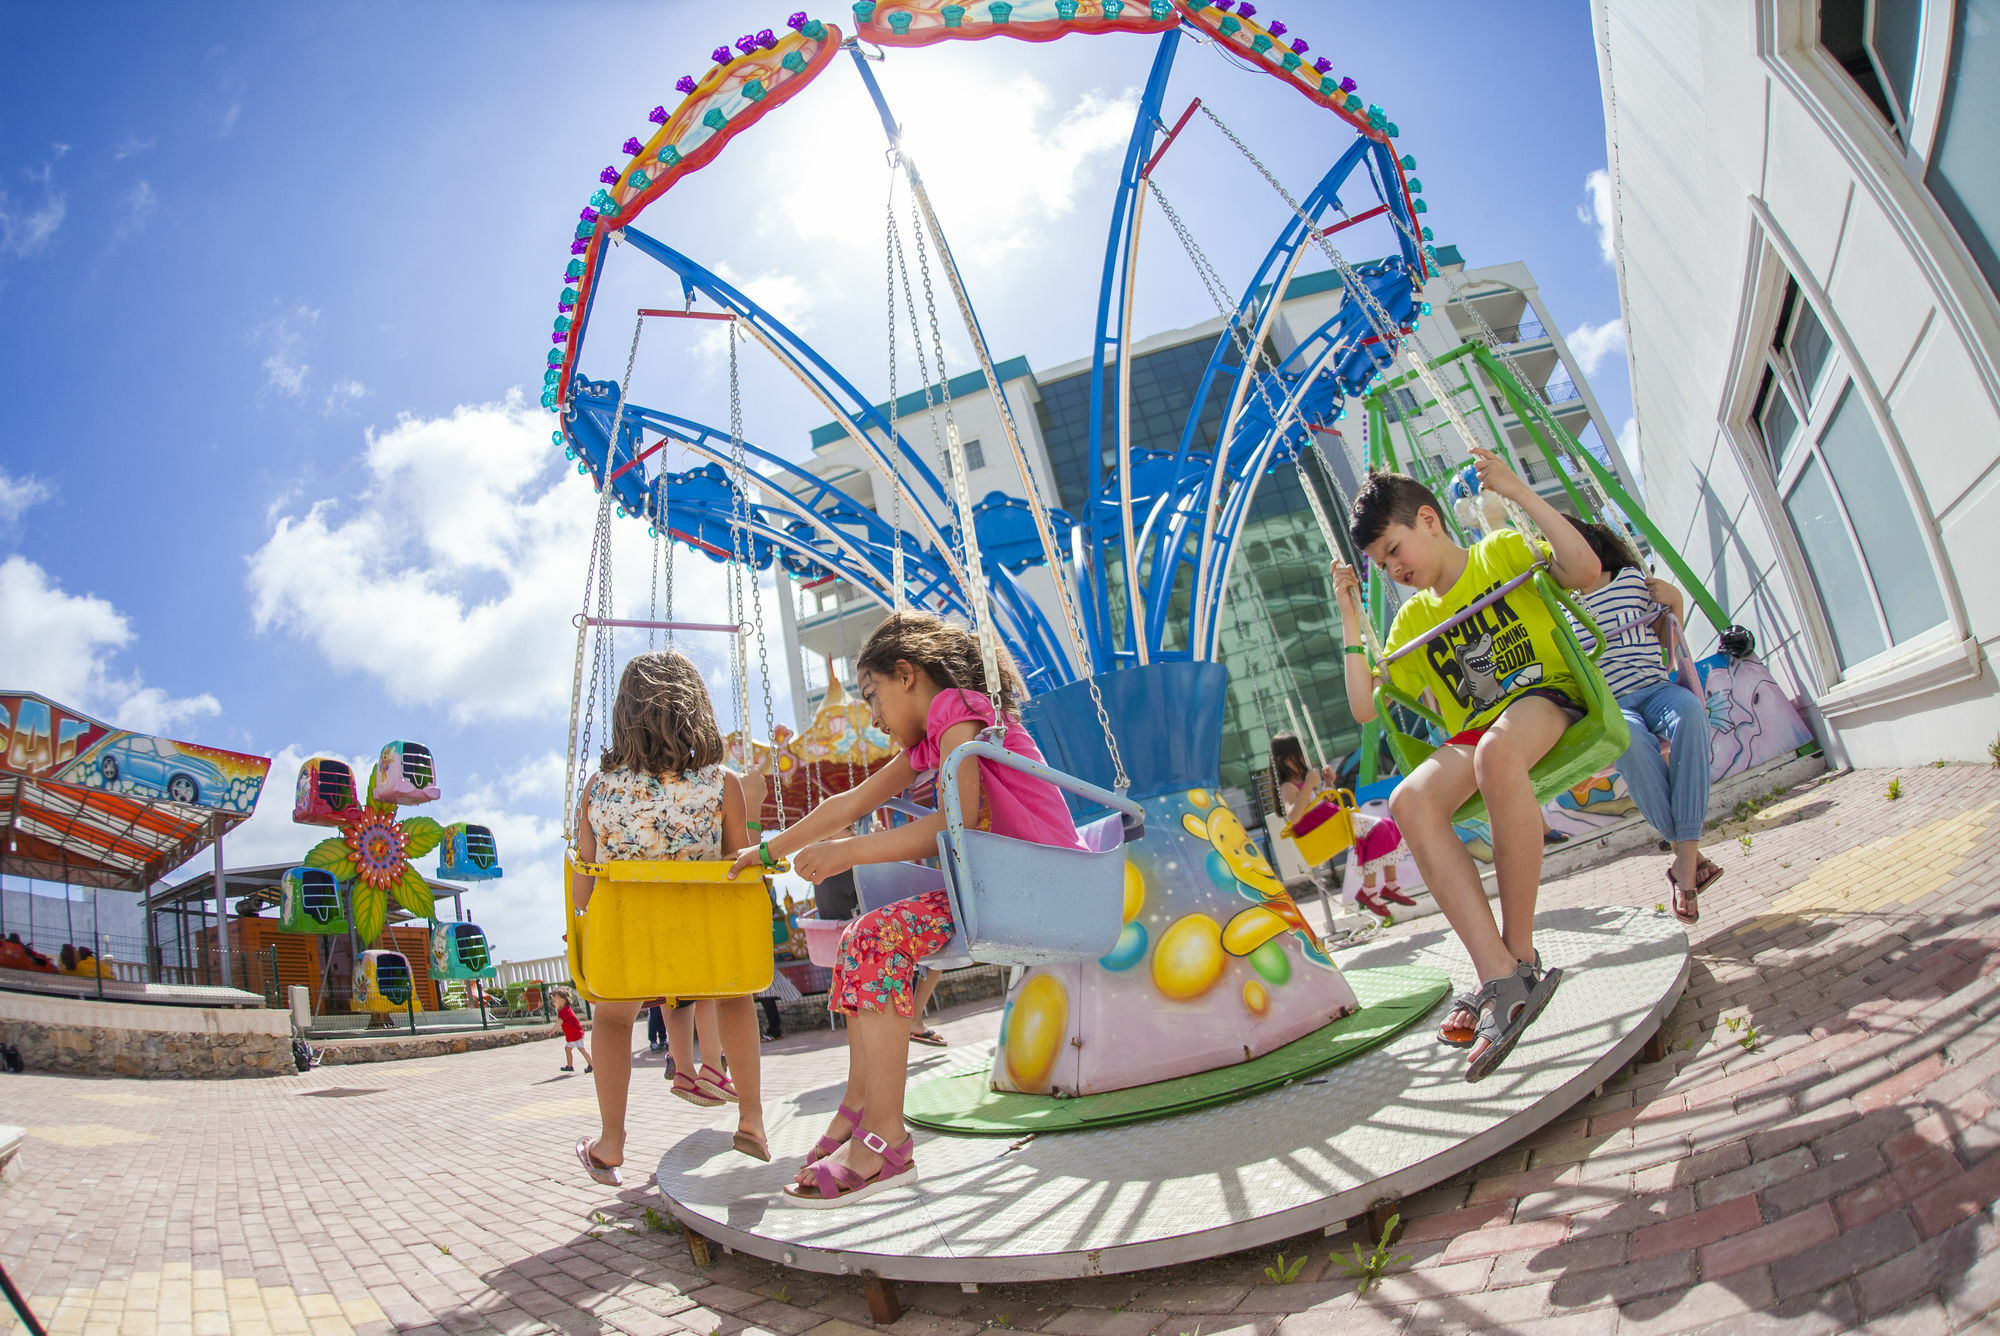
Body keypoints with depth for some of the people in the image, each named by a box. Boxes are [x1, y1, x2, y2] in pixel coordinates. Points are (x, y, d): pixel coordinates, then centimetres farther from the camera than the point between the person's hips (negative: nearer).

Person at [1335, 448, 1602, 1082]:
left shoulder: (1503, 549, 10)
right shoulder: (1412, 619, 21)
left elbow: (1585, 571, -10)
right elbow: (1366, 708, 14)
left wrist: (1518, 491, -11)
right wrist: (1351, 620, 12)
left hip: (1547, 701, -4)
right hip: (1472, 737, 5)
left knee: (1496, 749, -42)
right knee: (1410, 800, -30)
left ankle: (1519, 955, -31)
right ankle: (1499, 975, -36)